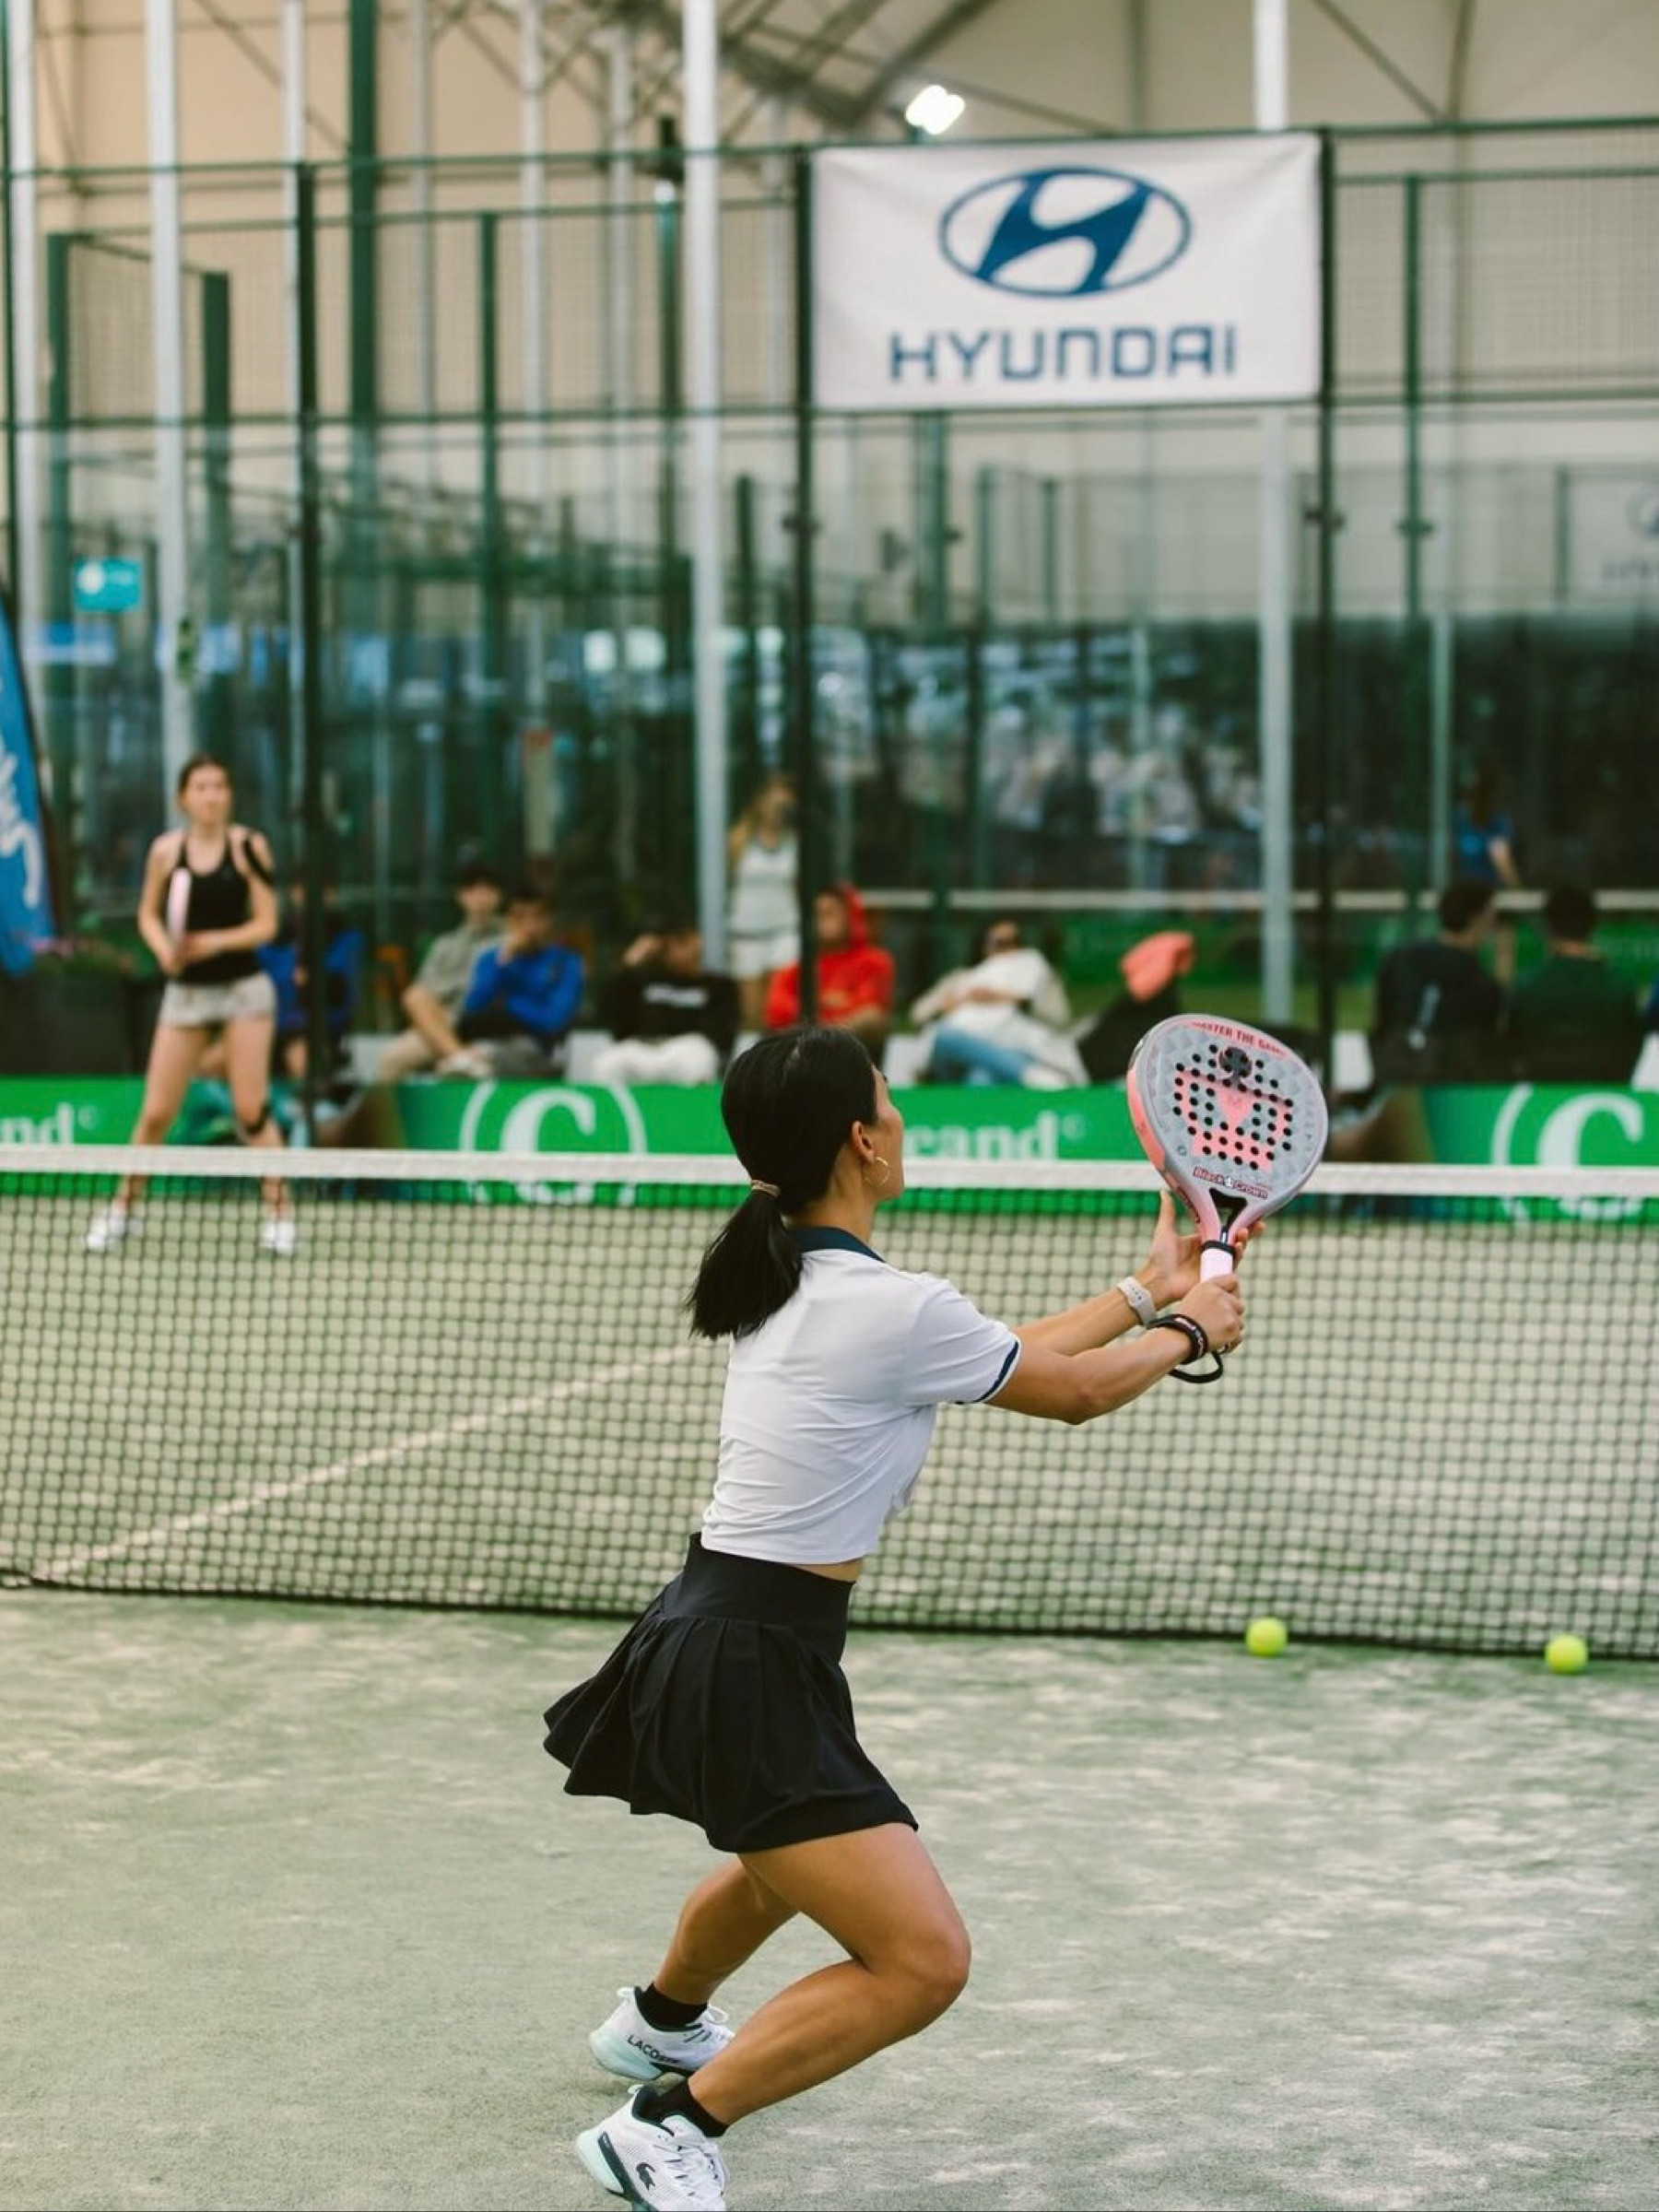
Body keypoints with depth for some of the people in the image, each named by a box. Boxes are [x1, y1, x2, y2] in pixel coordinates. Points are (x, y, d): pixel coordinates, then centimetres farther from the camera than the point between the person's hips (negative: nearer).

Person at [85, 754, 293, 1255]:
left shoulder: (248, 845, -6)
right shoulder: (166, 850, -2)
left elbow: (266, 924, -5)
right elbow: (148, 914, 11)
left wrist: (216, 941, -20)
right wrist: (165, 950, -8)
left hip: (243, 987, -2)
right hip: (186, 991, 2)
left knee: (251, 1110, -7)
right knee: (155, 1113, 2)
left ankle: (279, 1212, 4)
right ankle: (124, 1207, 19)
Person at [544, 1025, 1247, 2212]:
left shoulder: (790, 1282, 7)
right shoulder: (894, 1309, -20)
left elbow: (1009, 1355, 19)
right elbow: (1075, 1390, -3)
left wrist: (1145, 1290, 26)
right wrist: (1189, 1330, 16)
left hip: (708, 1637, 10)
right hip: (755, 1675, -10)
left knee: (789, 1854, 39)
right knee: (921, 1960, -14)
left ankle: (660, 2022, 64)